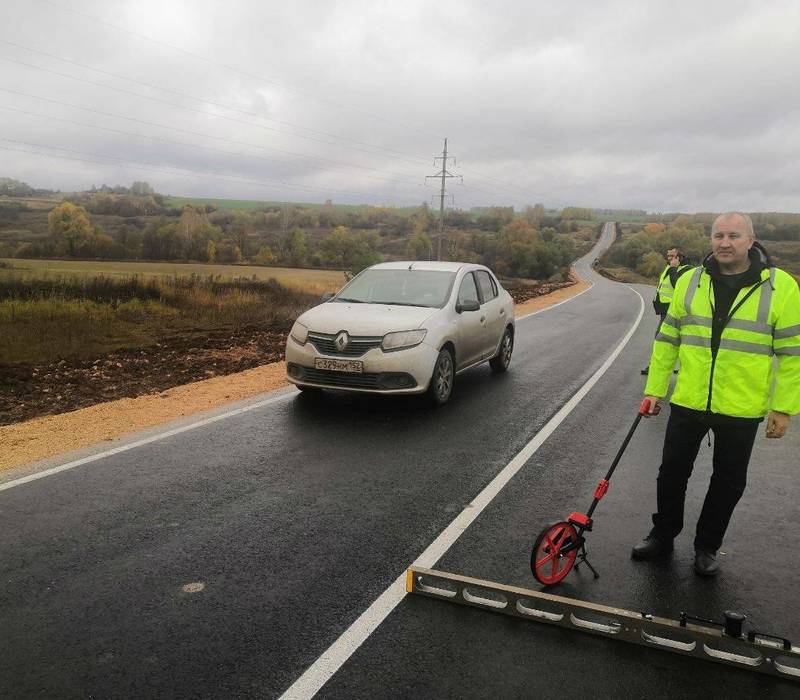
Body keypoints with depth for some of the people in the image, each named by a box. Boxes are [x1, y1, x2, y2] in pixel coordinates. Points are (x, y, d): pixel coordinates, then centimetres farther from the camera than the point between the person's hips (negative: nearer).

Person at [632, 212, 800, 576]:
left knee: (728, 482, 13)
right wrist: (655, 389, 4)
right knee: (672, 473, 12)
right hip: (688, 402, 2)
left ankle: (706, 547, 33)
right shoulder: (689, 282, 0)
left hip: (742, 409, -1)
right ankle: (662, 535, 33)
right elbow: (667, 339, 5)